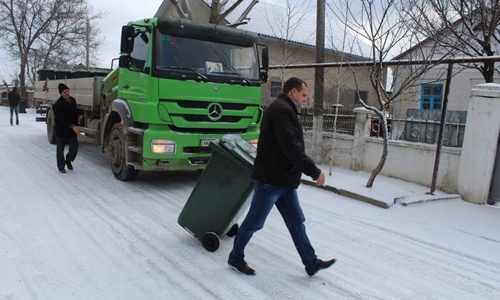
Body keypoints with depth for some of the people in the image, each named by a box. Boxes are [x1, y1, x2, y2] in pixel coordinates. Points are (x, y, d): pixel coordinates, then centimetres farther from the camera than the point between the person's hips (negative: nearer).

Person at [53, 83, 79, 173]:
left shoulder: (73, 100, 6)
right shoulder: (58, 105, -17)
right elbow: (62, 119, -22)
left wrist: (76, 126, 8)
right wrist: (73, 126, -25)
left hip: (72, 130, 5)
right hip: (61, 130, -5)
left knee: (74, 148, 2)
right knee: (60, 150, 7)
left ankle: (68, 160, 30)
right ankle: (61, 167, 21)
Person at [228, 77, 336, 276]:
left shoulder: (284, 110, 17)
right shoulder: (281, 109, -17)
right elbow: (291, 147, -26)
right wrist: (314, 171, -22)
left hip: (284, 179, 10)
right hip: (271, 179, -10)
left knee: (297, 222, 12)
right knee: (254, 222, 5)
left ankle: (311, 263, 19)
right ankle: (236, 257, 22)